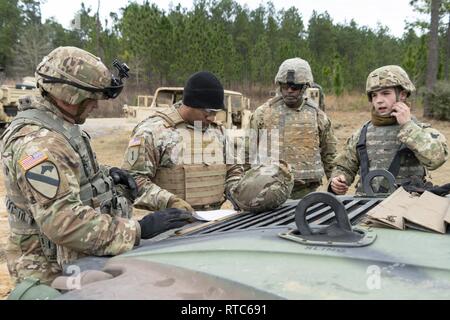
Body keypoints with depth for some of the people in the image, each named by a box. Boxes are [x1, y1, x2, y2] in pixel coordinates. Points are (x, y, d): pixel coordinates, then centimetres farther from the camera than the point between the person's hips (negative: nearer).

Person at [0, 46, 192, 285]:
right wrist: (138, 230, -31)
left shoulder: (57, 126, 6)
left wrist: (105, 174, 3)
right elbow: (64, 221, -32)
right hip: (56, 269, -9)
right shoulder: (37, 143, -25)